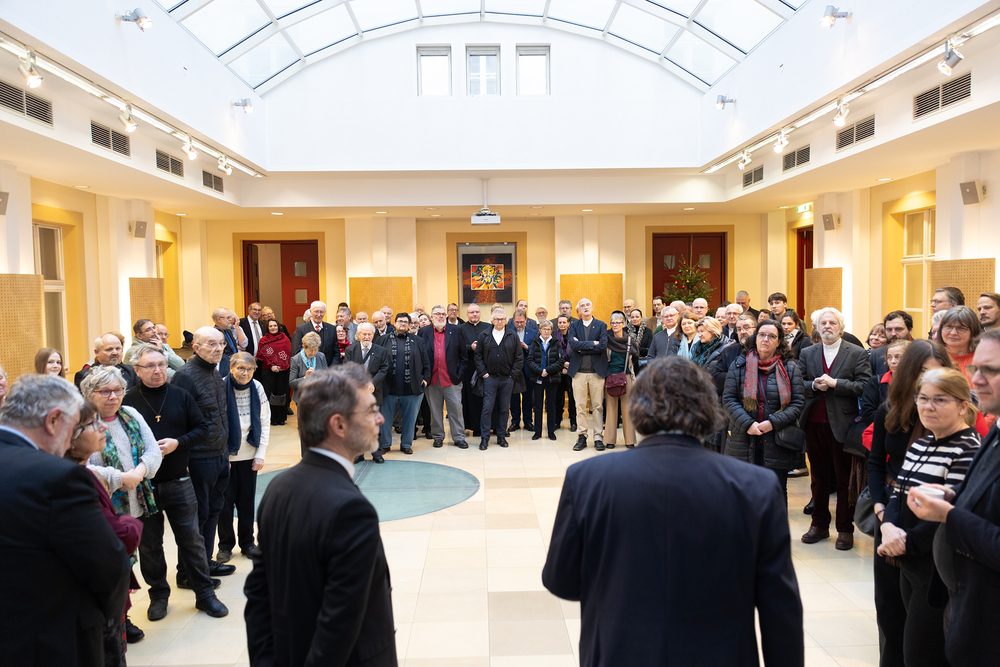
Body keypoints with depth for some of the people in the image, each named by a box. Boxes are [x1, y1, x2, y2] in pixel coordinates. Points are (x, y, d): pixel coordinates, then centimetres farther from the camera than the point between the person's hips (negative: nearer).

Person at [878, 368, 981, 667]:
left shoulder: (969, 451, -17)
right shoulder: (919, 445, 10)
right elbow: (898, 494, 11)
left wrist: (903, 544, -14)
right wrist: (889, 526, -9)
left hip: (941, 574, -8)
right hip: (910, 565, 8)